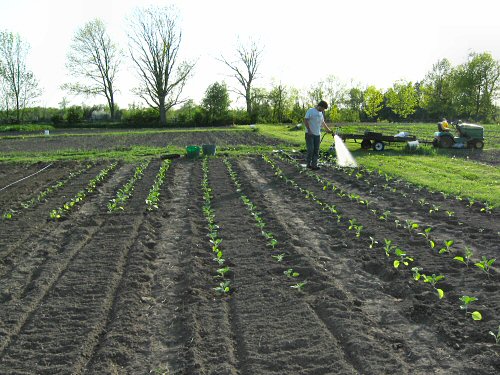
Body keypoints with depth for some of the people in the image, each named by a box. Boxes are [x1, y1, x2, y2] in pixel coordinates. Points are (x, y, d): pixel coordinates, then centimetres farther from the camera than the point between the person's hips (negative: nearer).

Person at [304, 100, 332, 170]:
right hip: (310, 134, -7)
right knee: (310, 149, -9)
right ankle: (308, 164, 3)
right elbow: (305, 120, -13)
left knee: (316, 150, 3)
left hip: (317, 134, 7)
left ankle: (314, 165, 6)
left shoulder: (321, 113, 16)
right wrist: (309, 130, -19)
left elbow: (323, 122, 28)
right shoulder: (310, 111, -7)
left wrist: (328, 130, 32)